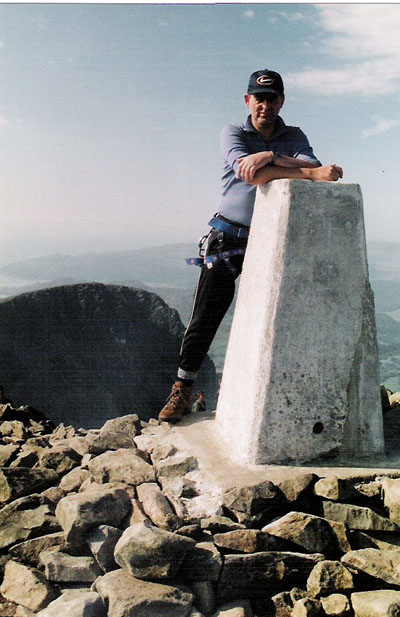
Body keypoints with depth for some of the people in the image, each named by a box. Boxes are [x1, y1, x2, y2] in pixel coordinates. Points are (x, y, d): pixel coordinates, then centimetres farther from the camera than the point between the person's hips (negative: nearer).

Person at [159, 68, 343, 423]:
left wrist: (270, 157, -26)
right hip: (229, 237, -2)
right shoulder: (233, 134, 2)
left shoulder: (294, 137, 11)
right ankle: (183, 390, 8)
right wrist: (311, 173, -29)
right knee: (205, 318, -3)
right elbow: (244, 169, -21)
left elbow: (314, 167, -10)